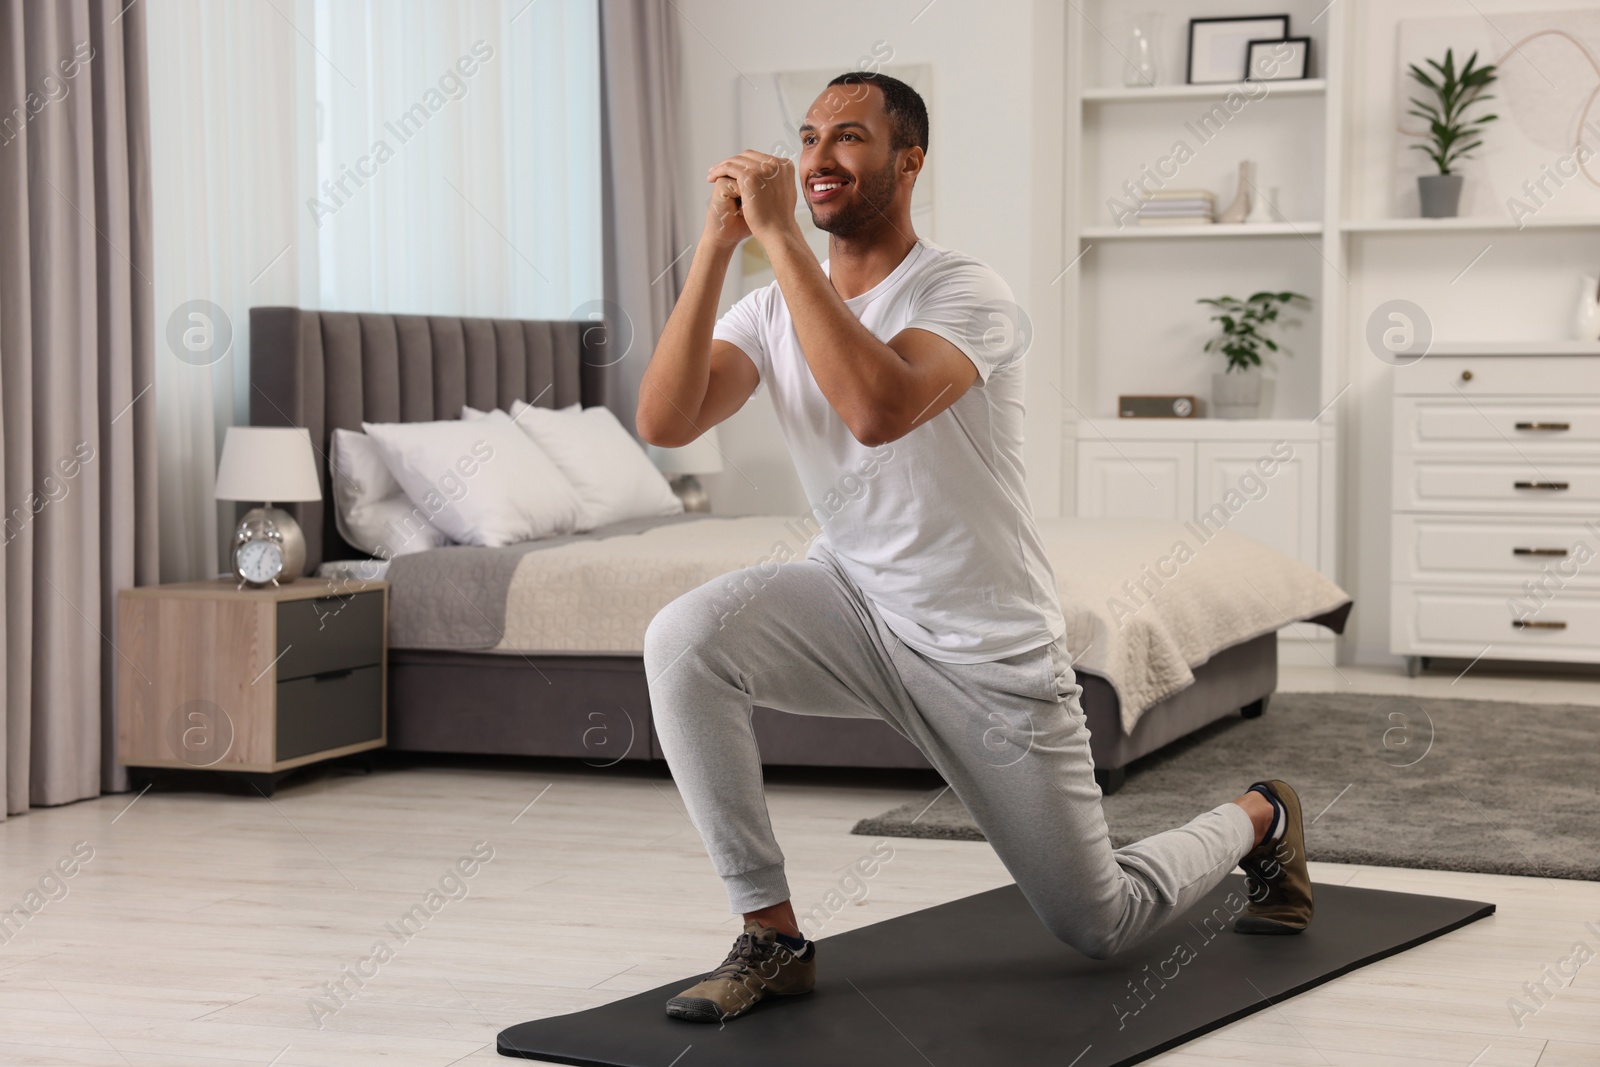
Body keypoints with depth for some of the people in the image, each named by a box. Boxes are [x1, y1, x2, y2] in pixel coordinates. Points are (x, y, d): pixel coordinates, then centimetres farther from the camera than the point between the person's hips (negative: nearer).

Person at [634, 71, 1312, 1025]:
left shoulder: (965, 296, -21)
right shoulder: (776, 308, -4)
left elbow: (878, 410, -42)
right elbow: (664, 423, -20)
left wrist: (781, 237, -38)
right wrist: (718, 244, -26)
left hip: (990, 653, -4)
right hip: (856, 608, 5)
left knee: (1101, 927, 6)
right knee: (685, 639, -27)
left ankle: (1257, 820, 40)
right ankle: (772, 939, -15)